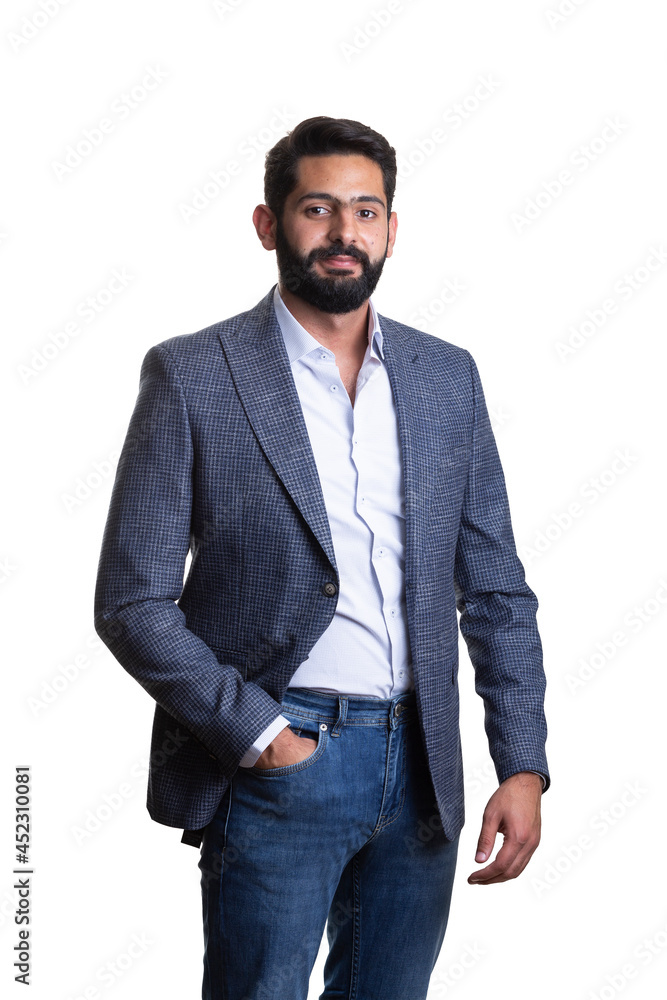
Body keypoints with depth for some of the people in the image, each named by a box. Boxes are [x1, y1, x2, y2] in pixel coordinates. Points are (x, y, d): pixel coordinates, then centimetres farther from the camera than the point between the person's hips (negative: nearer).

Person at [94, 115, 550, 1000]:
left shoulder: (447, 377, 8)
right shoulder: (191, 376, -4)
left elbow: (497, 593, 10)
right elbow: (131, 603, -6)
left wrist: (524, 765, 2)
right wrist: (259, 734, -12)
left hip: (420, 766, 4)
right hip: (276, 763, -4)